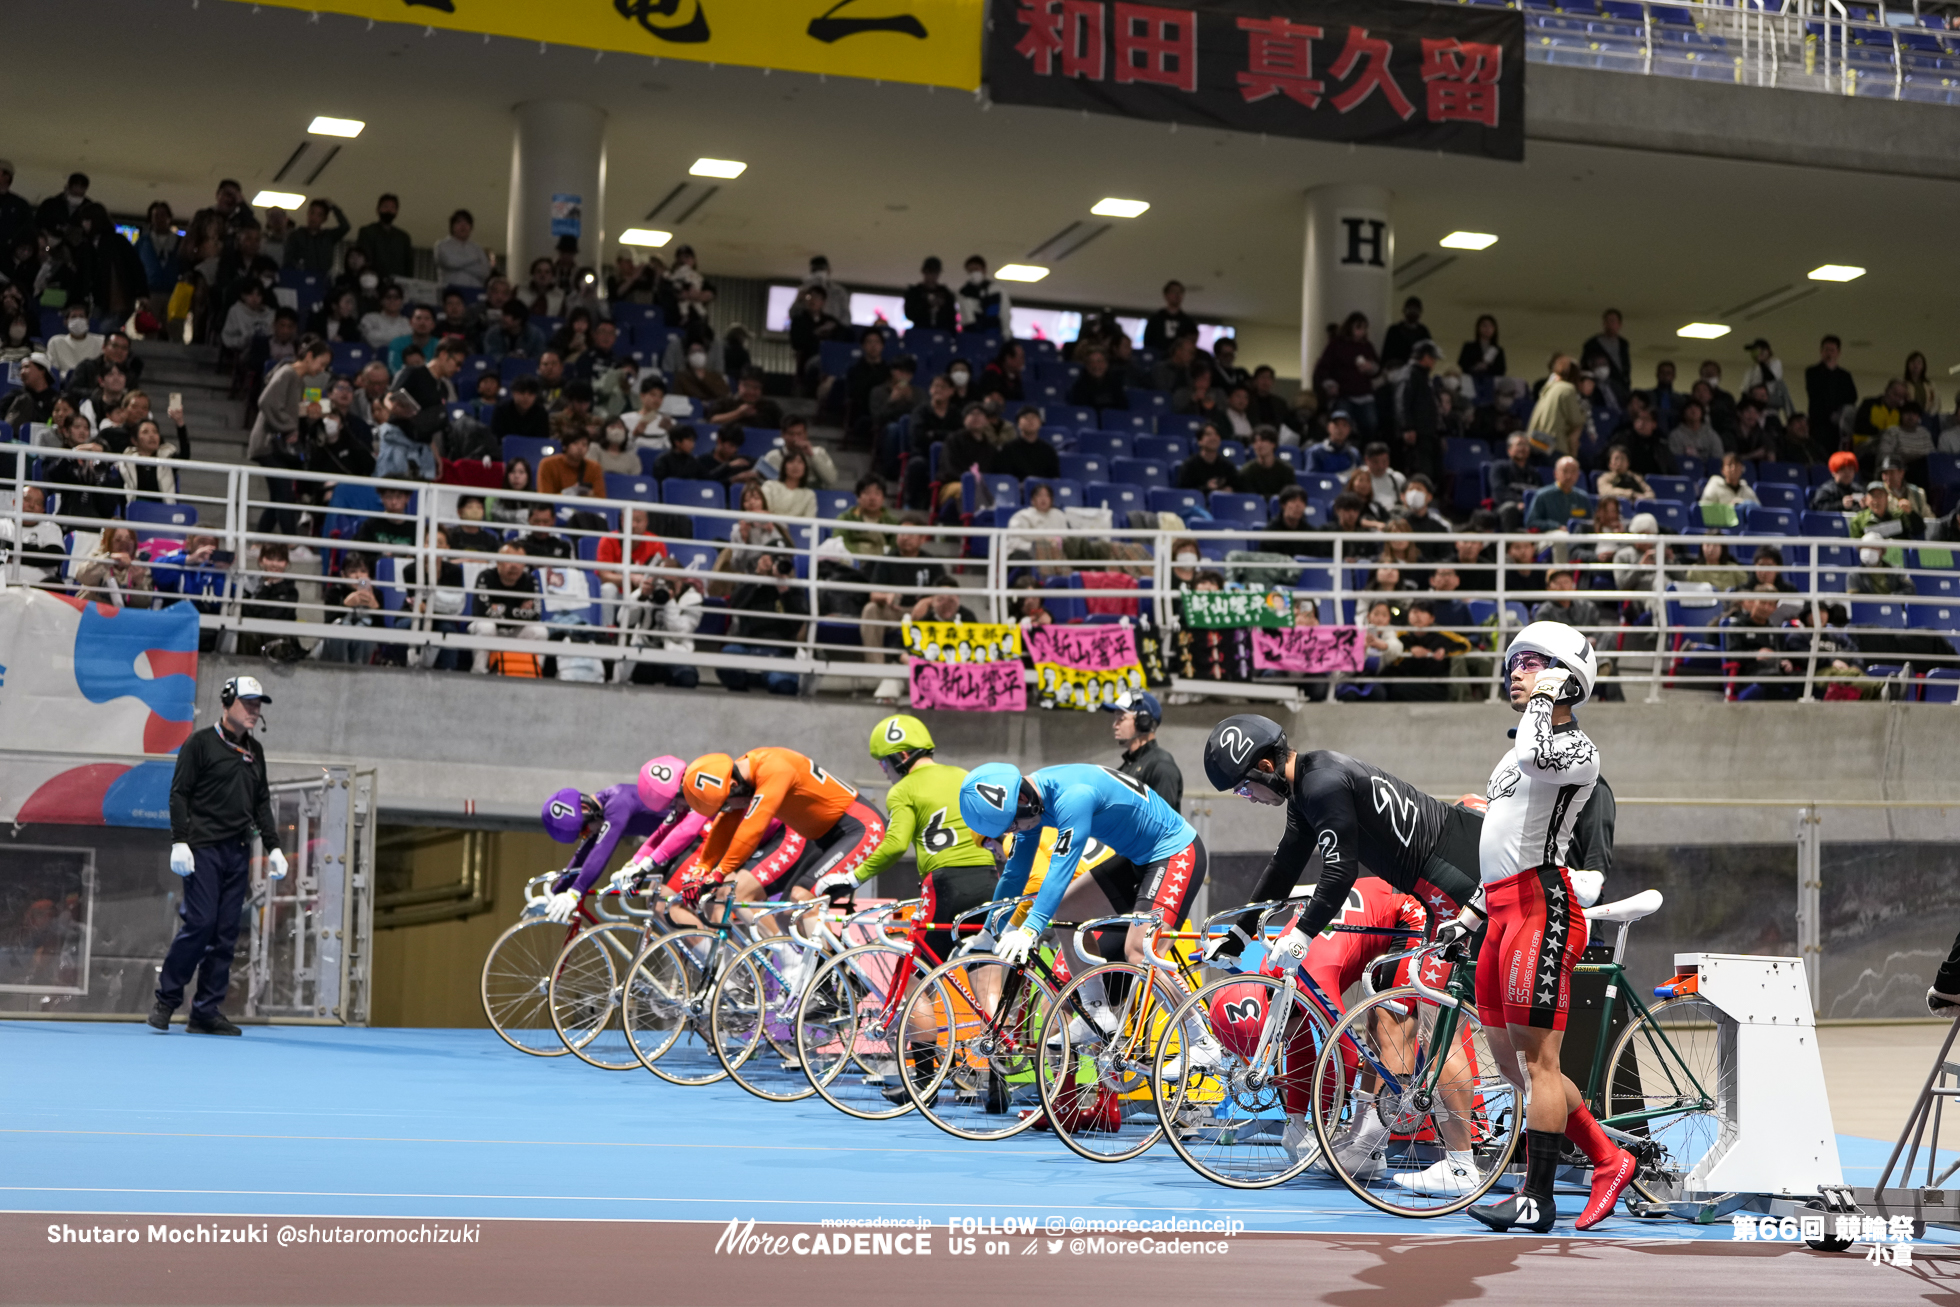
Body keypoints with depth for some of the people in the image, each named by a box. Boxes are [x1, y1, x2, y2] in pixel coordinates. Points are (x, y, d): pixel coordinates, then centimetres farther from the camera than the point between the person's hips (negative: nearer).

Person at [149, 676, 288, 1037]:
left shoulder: (254, 751, 17)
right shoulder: (200, 743, -1)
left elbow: (262, 802, 22)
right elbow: (179, 793, -5)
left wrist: (273, 847, 14)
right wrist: (180, 842, -13)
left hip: (238, 852, 6)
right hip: (203, 849, -6)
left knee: (226, 933, 2)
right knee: (200, 923, -13)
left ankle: (206, 1013, 5)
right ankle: (166, 999, 3)